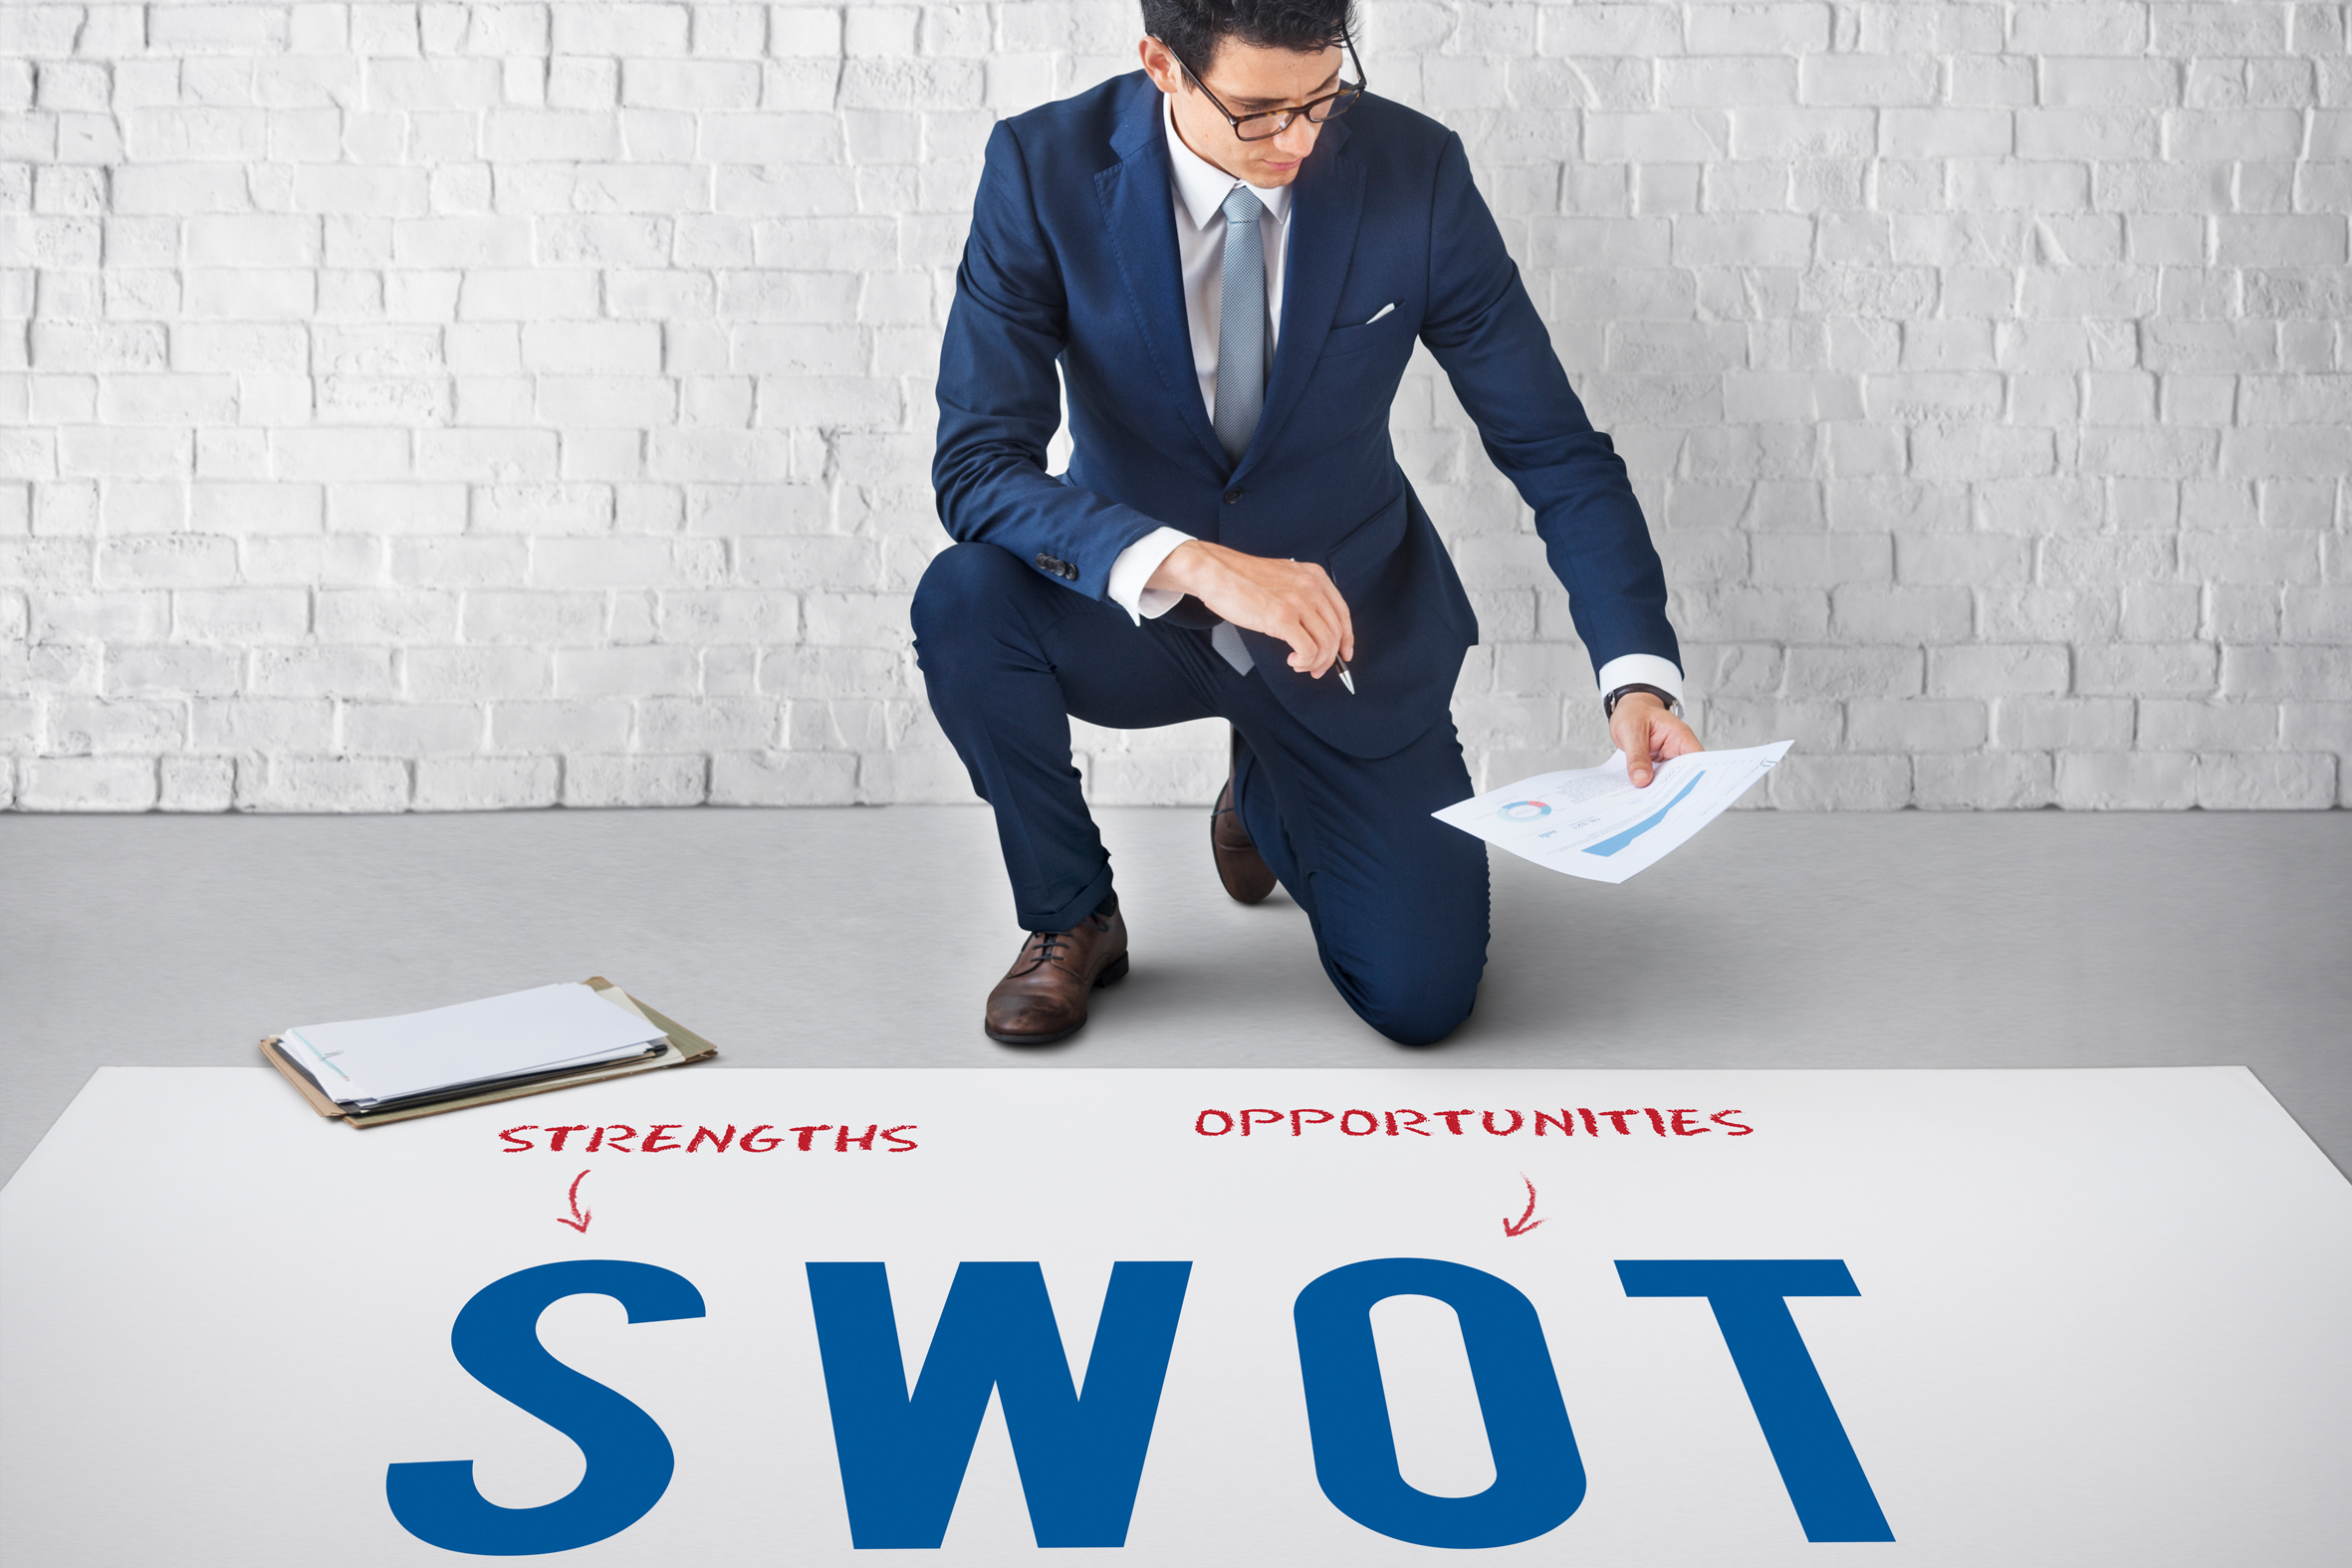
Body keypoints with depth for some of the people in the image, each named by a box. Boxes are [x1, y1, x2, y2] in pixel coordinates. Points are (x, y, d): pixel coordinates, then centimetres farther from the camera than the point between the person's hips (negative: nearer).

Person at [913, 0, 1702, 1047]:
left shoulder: (1414, 171, -16)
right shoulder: (1046, 170, -18)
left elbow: (1555, 448, -11)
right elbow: (976, 468, -24)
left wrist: (1638, 678, -25)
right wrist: (1193, 563, -41)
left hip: (1344, 618, 1)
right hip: (1139, 610, 0)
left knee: (1421, 998, -11)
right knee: (964, 598, -33)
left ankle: (1266, 792, 25)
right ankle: (1072, 918, -4)